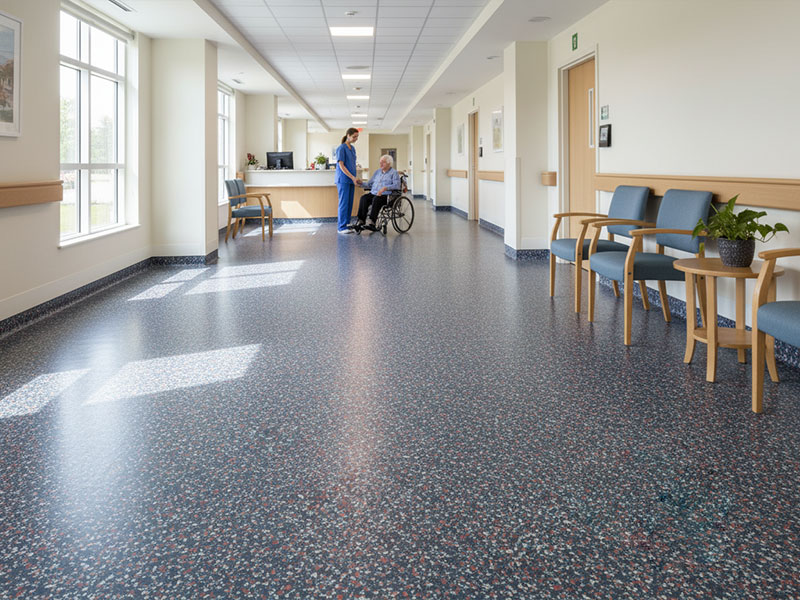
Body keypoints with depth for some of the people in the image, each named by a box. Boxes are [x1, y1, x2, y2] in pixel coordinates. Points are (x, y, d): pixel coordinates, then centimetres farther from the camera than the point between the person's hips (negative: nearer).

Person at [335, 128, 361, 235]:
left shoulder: (352, 148, 15)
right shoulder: (341, 148, -10)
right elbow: (341, 165, -14)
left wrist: (355, 179, 15)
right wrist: (353, 177, -17)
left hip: (351, 180, 8)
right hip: (343, 180, -8)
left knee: (349, 203, 7)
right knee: (344, 203, -8)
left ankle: (347, 225, 12)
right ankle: (342, 227, -6)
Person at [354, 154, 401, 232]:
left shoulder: (393, 173, 5)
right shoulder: (377, 172, 24)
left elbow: (396, 185, -11)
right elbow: (369, 184, 25)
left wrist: (385, 188, -24)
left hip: (386, 196, -6)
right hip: (373, 193, 6)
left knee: (376, 199, -37)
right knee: (364, 198, -25)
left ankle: (371, 222, -47)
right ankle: (361, 221, -34)